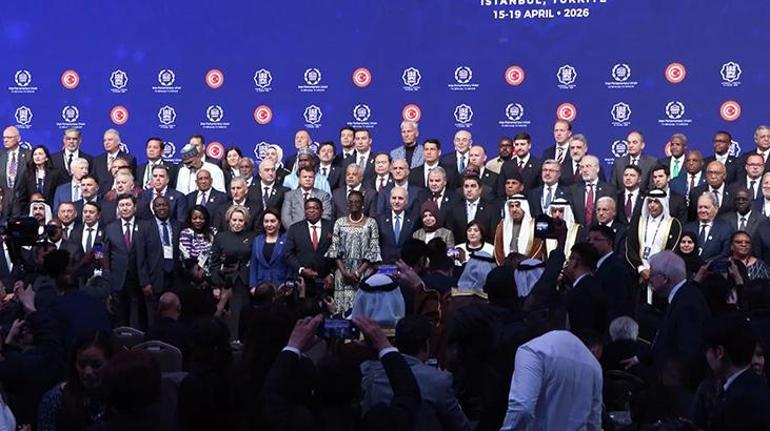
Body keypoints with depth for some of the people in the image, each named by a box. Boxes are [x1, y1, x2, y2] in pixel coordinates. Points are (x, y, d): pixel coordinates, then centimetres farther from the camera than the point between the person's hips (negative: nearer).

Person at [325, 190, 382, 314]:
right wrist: (344, 272, -7)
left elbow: (374, 251, -1)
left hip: (364, 272, -2)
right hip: (343, 273, 2)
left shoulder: (371, 223, 3)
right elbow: (334, 249, 5)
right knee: (344, 304, -4)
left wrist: (358, 272, -9)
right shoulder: (340, 222, 9)